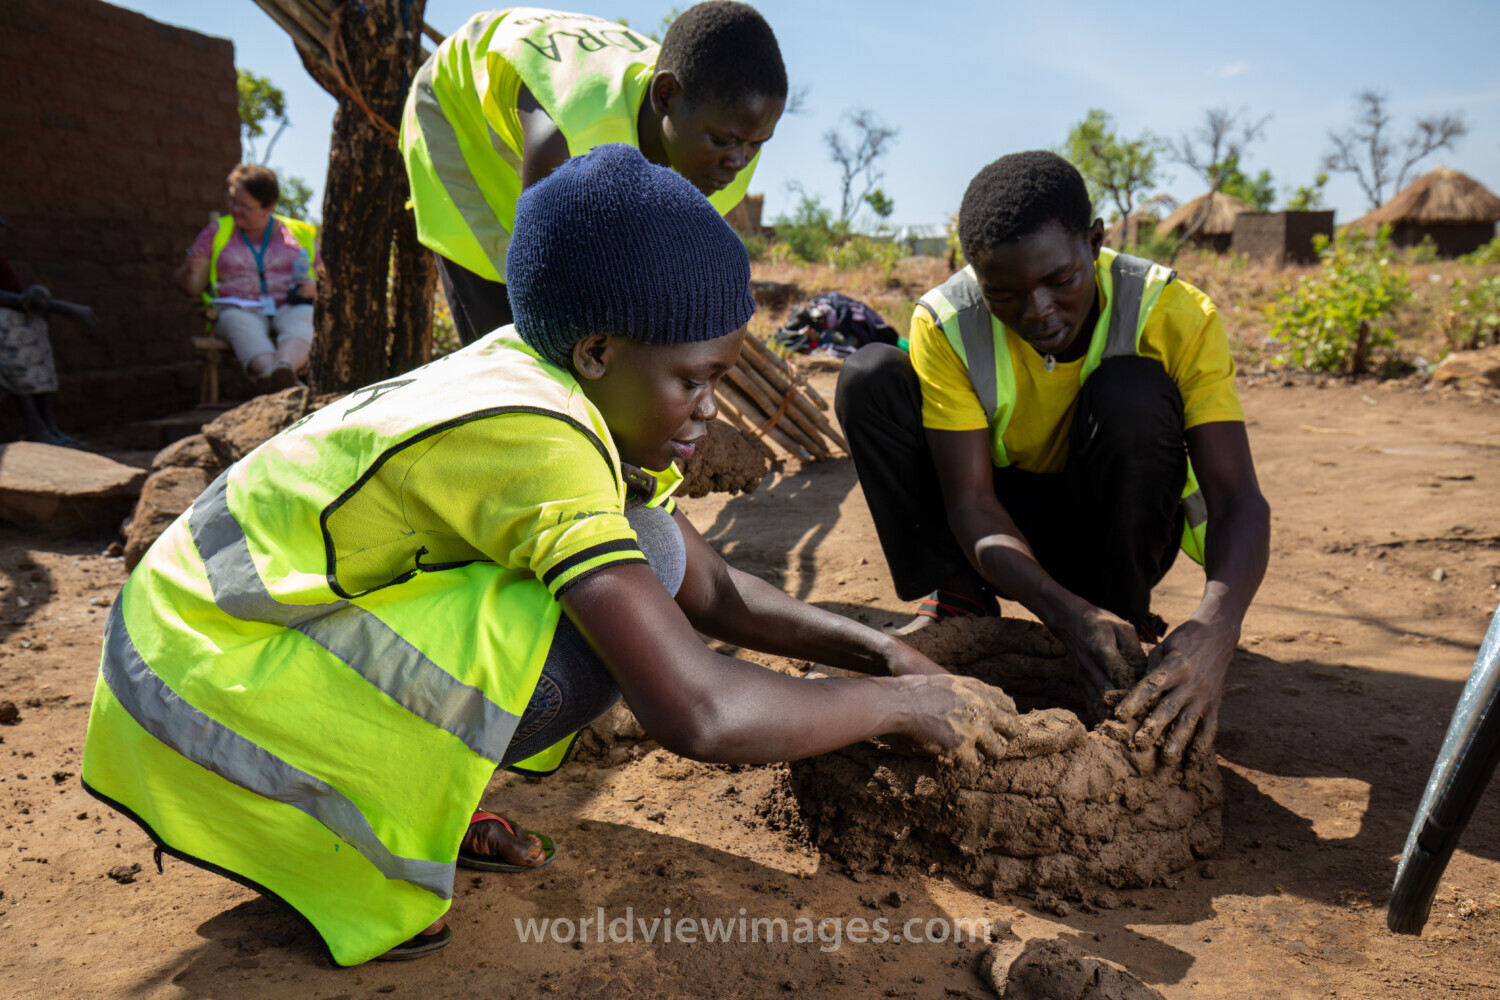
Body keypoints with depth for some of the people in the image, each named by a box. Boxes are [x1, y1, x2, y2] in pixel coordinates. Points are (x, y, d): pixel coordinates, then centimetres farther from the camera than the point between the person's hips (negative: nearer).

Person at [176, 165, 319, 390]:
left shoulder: (299, 233, 18)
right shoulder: (216, 232, 19)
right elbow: (191, 287, 16)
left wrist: (314, 287, -5)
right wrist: (191, 270, -9)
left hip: (290, 306, 0)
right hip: (238, 309, 0)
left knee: (301, 319, -37)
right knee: (242, 325, -38)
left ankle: (285, 368, -67)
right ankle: (270, 373, -67)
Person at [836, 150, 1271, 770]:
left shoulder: (1177, 316, -22)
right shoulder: (946, 324, -21)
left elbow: (1238, 499, -28)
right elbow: (970, 503, -24)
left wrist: (1215, 626, -48)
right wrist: (1065, 611, -41)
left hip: (1118, 532, 0)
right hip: (1003, 535, 1)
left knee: (1134, 392, -32)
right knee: (870, 378, -21)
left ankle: (1123, 623, -13)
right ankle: (956, 604, -8)